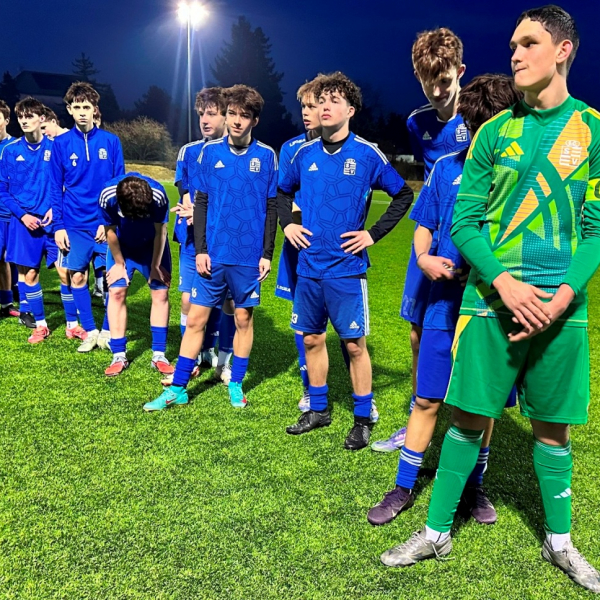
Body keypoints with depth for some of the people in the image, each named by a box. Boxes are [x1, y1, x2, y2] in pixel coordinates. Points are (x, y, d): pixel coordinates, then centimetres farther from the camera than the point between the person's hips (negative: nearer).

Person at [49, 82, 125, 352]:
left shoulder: (111, 141, -1)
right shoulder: (61, 144, 1)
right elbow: (55, 188, 3)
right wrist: (58, 225, -3)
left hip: (105, 223, -1)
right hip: (75, 225, 1)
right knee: (77, 277, 4)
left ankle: (108, 331, 20)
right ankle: (90, 331, 20)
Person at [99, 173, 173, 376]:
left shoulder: (158, 195, -34)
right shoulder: (107, 196, -32)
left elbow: (160, 232, -18)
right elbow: (110, 231, -15)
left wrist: (155, 266, -10)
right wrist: (119, 263, -6)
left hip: (153, 245, 0)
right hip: (122, 245, 0)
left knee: (160, 292, -6)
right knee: (116, 292, -8)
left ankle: (159, 355, 3)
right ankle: (119, 356, 0)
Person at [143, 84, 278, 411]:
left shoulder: (266, 156, -1)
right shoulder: (210, 151, 3)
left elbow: (271, 208, 2)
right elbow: (200, 203, 4)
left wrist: (267, 253, -3)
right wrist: (200, 249, -2)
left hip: (249, 256, -1)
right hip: (213, 254, 1)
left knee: (244, 319, 9)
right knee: (195, 319, 4)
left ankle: (236, 385, 25)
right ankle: (177, 389, 15)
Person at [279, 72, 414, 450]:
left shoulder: (367, 154, -6)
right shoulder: (306, 153, 6)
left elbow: (403, 195, 2)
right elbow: (283, 191, 23)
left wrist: (374, 234, -6)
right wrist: (288, 224, 7)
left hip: (346, 267, -4)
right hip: (309, 266, 5)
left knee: (355, 344, 1)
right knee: (312, 339, 13)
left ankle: (363, 420, 15)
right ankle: (318, 410, 29)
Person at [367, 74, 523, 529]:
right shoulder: (447, 168, 4)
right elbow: (424, 226, 11)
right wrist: (423, 258, -9)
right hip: (446, 302, 1)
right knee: (428, 400, 5)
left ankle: (474, 486, 33)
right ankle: (404, 488, 21)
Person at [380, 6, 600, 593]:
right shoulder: (494, 132, 6)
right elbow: (465, 219, 2)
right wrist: (504, 282, -13)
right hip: (491, 297, 0)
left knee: (553, 425, 10)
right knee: (469, 416, 4)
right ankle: (436, 533, 20)